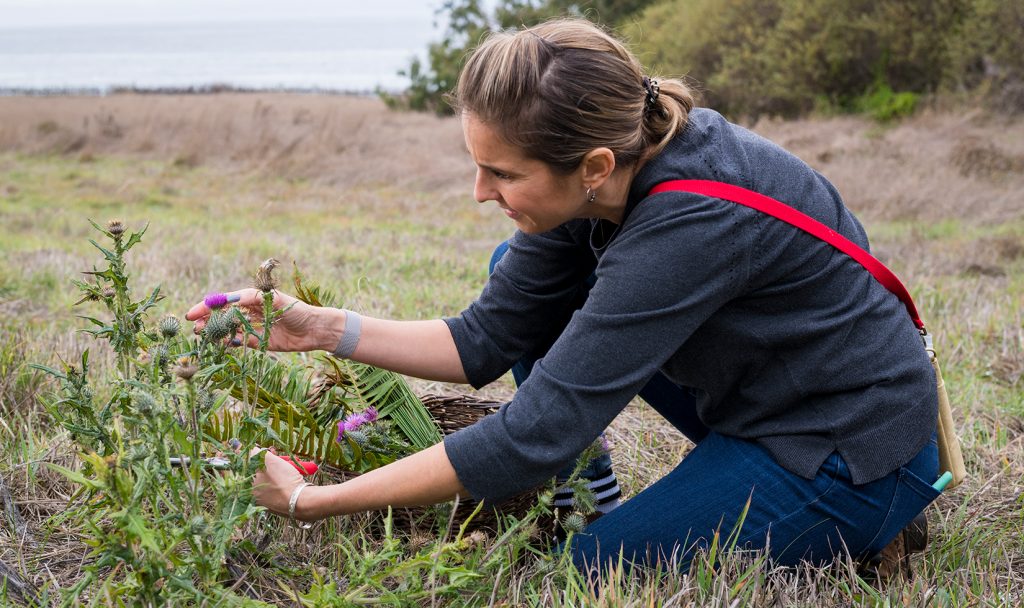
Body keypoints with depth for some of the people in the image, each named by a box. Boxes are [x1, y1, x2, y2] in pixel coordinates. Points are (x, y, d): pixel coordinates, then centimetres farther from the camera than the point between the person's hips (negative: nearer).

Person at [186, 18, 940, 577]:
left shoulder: (695, 219, -35)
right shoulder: (607, 174, -11)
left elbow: (536, 433, -34)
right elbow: (488, 341, -2)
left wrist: (313, 501, -28)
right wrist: (319, 328, -14)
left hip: (852, 457, -8)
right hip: (761, 404, 8)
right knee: (520, 275, 1)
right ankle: (580, 505, 6)